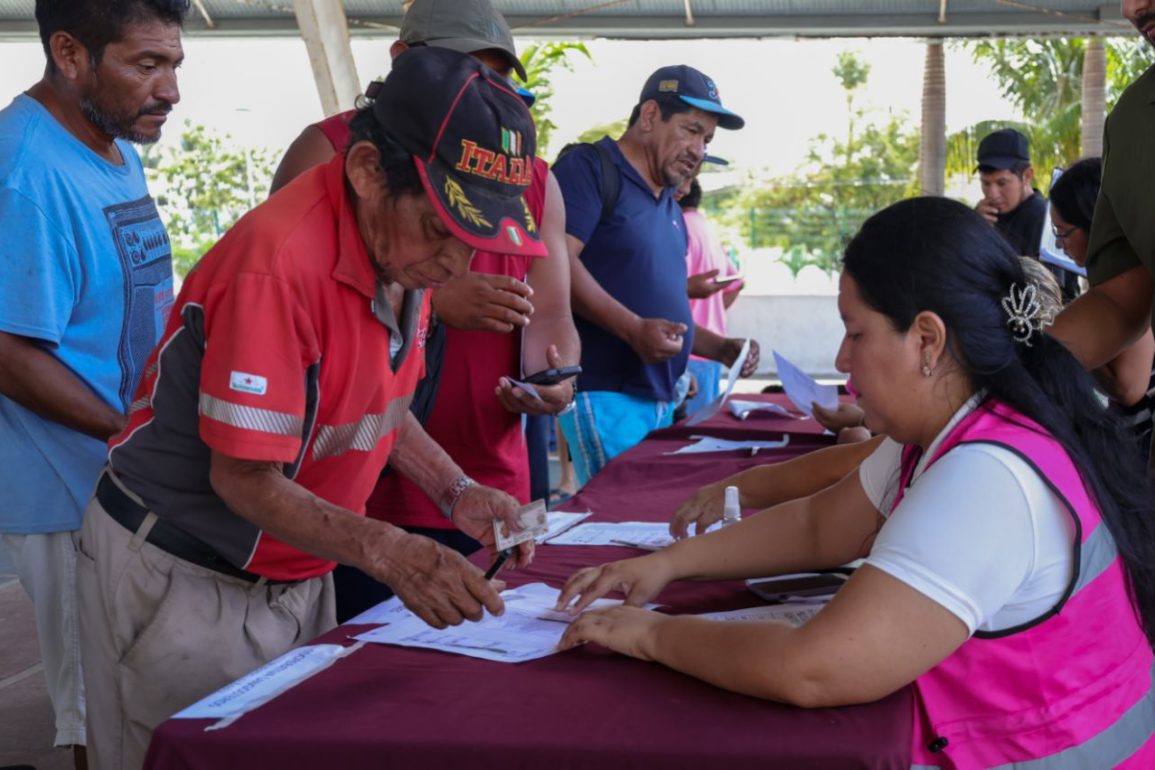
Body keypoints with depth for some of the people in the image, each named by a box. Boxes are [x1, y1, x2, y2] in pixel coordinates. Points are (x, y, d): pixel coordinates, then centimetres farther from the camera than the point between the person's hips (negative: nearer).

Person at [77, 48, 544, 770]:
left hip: (297, 574, 7)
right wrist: (386, 551, -35)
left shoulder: (402, 247, -4)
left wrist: (456, 491, -4)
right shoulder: (280, 263, -29)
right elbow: (243, 479, -25)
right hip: (184, 579, -7)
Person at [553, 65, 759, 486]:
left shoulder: (669, 208, 22)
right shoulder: (589, 167, -5)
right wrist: (633, 329, -25)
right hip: (604, 394, -9)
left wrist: (721, 348, 14)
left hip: (661, 399, 9)